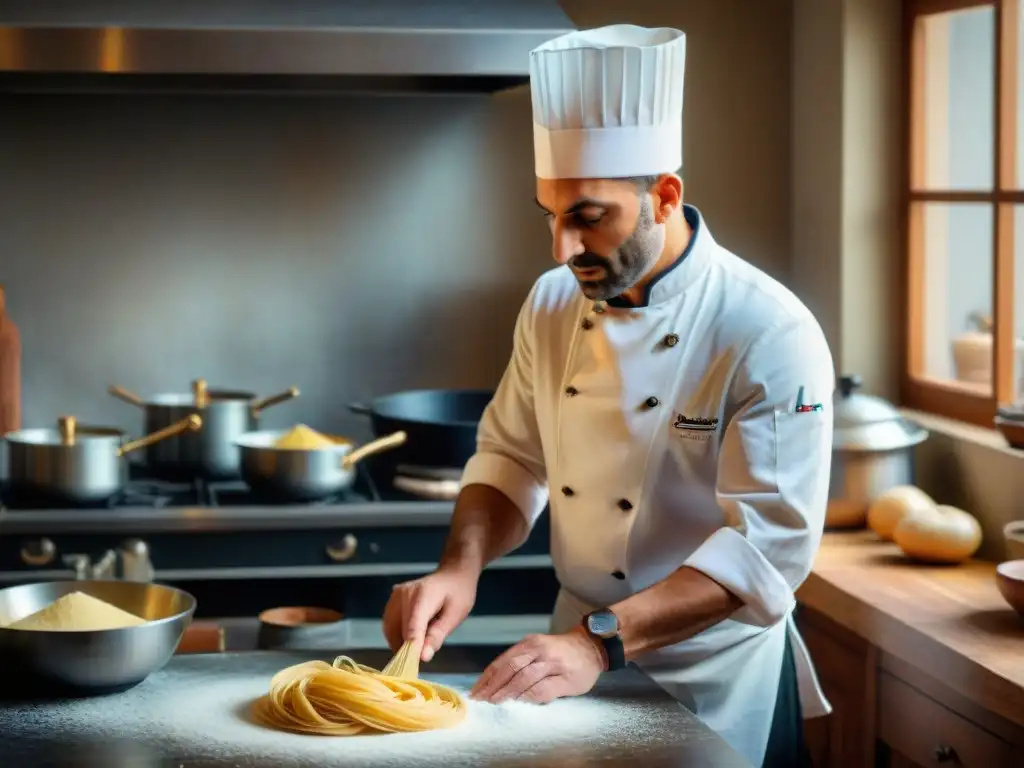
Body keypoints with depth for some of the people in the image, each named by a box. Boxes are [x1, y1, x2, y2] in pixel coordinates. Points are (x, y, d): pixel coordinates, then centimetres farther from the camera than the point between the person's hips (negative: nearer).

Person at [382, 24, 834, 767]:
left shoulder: (770, 335, -21)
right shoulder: (552, 305, -2)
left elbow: (768, 543, -24)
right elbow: (512, 458, 7)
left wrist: (602, 641, -31)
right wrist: (462, 567, -12)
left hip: (715, 685, -5)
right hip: (579, 656, 5)